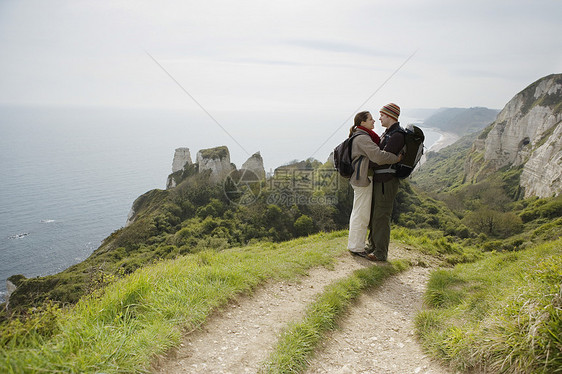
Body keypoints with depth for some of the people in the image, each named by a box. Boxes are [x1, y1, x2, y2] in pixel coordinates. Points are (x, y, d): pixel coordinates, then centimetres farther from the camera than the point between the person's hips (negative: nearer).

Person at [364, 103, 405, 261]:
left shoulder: (397, 136, -17)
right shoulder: (387, 133, 16)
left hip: (387, 181, -10)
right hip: (378, 179, 10)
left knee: (381, 216, -4)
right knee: (373, 213, 16)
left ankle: (381, 253, 5)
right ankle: (373, 245, 29)